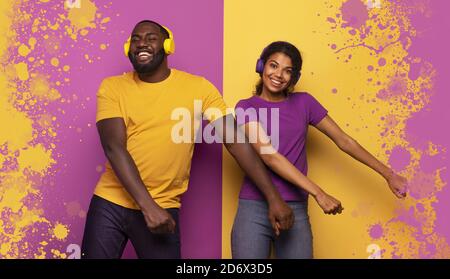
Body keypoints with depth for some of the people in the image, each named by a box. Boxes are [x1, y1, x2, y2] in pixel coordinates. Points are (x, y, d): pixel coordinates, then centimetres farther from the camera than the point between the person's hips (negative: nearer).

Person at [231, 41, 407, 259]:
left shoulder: (304, 103, 9)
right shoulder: (246, 107, -1)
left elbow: (343, 140, 13)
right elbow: (268, 155, -13)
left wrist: (388, 174, 12)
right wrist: (318, 193, -19)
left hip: (296, 212, 2)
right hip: (254, 210, -2)